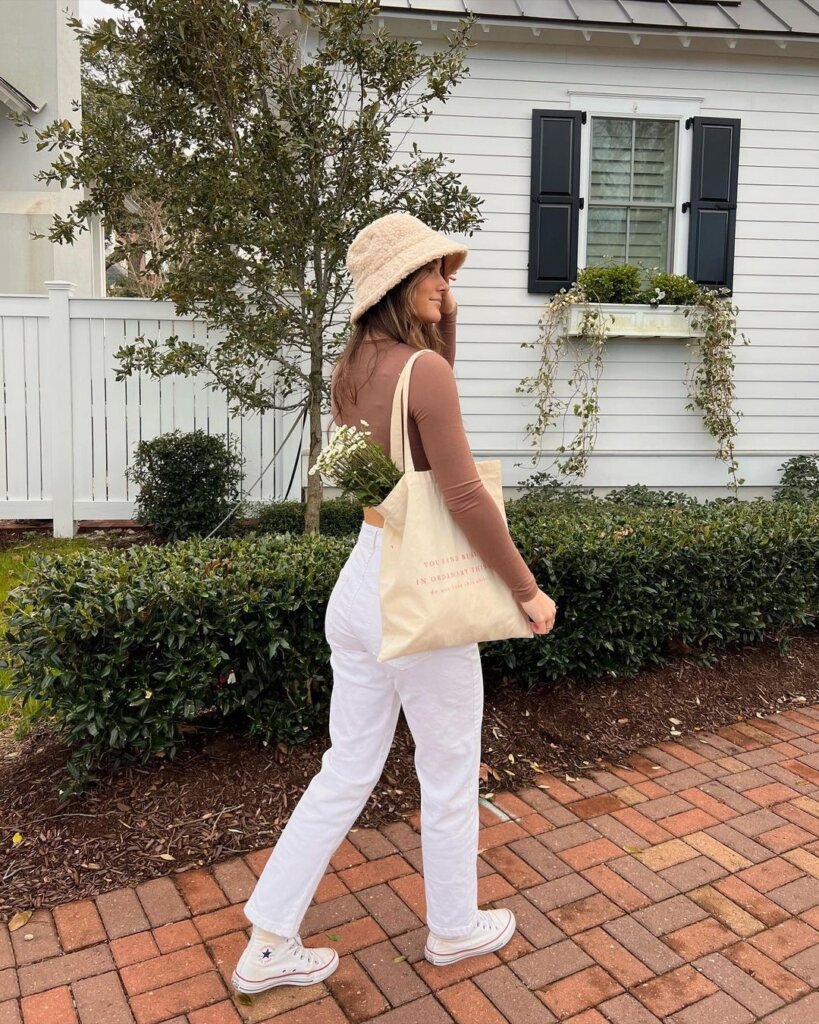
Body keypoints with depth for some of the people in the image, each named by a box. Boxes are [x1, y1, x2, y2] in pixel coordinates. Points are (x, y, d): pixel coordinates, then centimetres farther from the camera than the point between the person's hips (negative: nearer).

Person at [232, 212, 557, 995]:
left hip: (358, 584, 8)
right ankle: (453, 928, 39)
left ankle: (270, 945, 28)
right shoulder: (423, 369, -18)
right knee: (450, 775, 16)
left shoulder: (352, 369, 8)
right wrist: (528, 590, -12)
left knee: (348, 769, 19)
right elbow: (464, 497, -21)